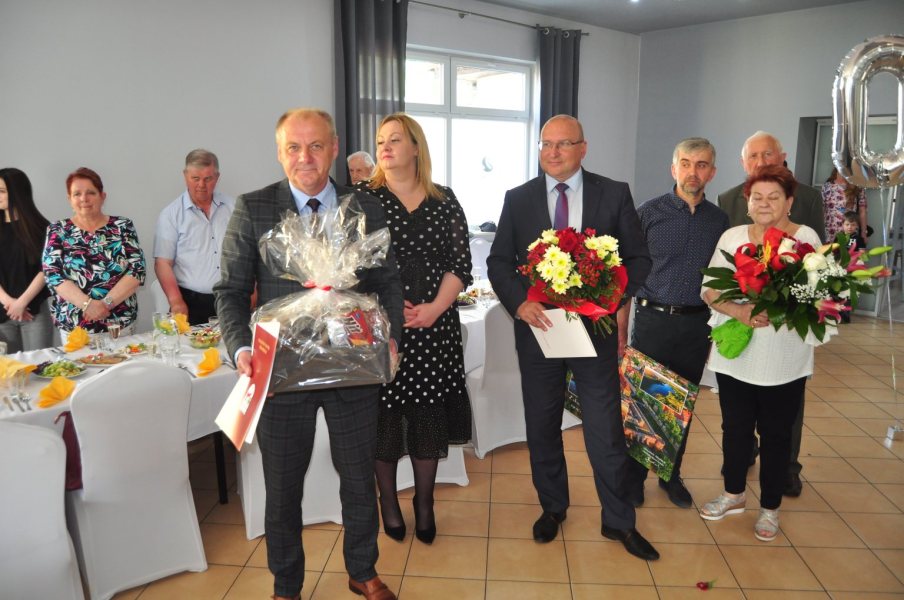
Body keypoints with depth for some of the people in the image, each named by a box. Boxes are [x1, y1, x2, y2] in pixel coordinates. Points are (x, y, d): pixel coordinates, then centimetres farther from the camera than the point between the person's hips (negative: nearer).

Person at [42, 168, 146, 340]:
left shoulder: (123, 227, 0)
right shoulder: (57, 231, 3)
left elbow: (137, 271, -7)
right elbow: (52, 274, -6)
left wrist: (106, 304, -17)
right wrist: (88, 304, -19)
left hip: (119, 323, 0)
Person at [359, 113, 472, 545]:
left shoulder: (444, 201, 8)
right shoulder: (362, 197, 3)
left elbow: (461, 264, 3)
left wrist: (435, 307, -12)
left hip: (433, 328, 2)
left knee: (429, 414, 8)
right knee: (383, 416, 5)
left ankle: (425, 505, 26)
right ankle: (388, 504, 26)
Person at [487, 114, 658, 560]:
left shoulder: (614, 194, -1)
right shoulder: (517, 199, 2)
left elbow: (638, 258, 0)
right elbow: (499, 261, 2)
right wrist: (519, 302, -16)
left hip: (595, 326, -1)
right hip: (538, 326, 2)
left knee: (606, 429, 6)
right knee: (541, 426, 15)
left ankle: (618, 521, 26)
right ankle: (552, 508, 36)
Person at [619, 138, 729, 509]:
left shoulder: (719, 220, 5)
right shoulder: (649, 213, -3)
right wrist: (619, 330, -6)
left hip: (697, 325, 3)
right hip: (653, 321, -2)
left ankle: (672, 475, 31)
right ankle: (633, 477, 22)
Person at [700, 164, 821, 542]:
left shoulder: (806, 238, -3)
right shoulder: (731, 237, 4)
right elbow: (709, 290, -1)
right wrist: (740, 311, -19)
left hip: (784, 359, -2)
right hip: (734, 354, 2)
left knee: (775, 433, 10)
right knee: (735, 427, 15)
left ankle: (770, 508, 30)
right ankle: (734, 493, 37)